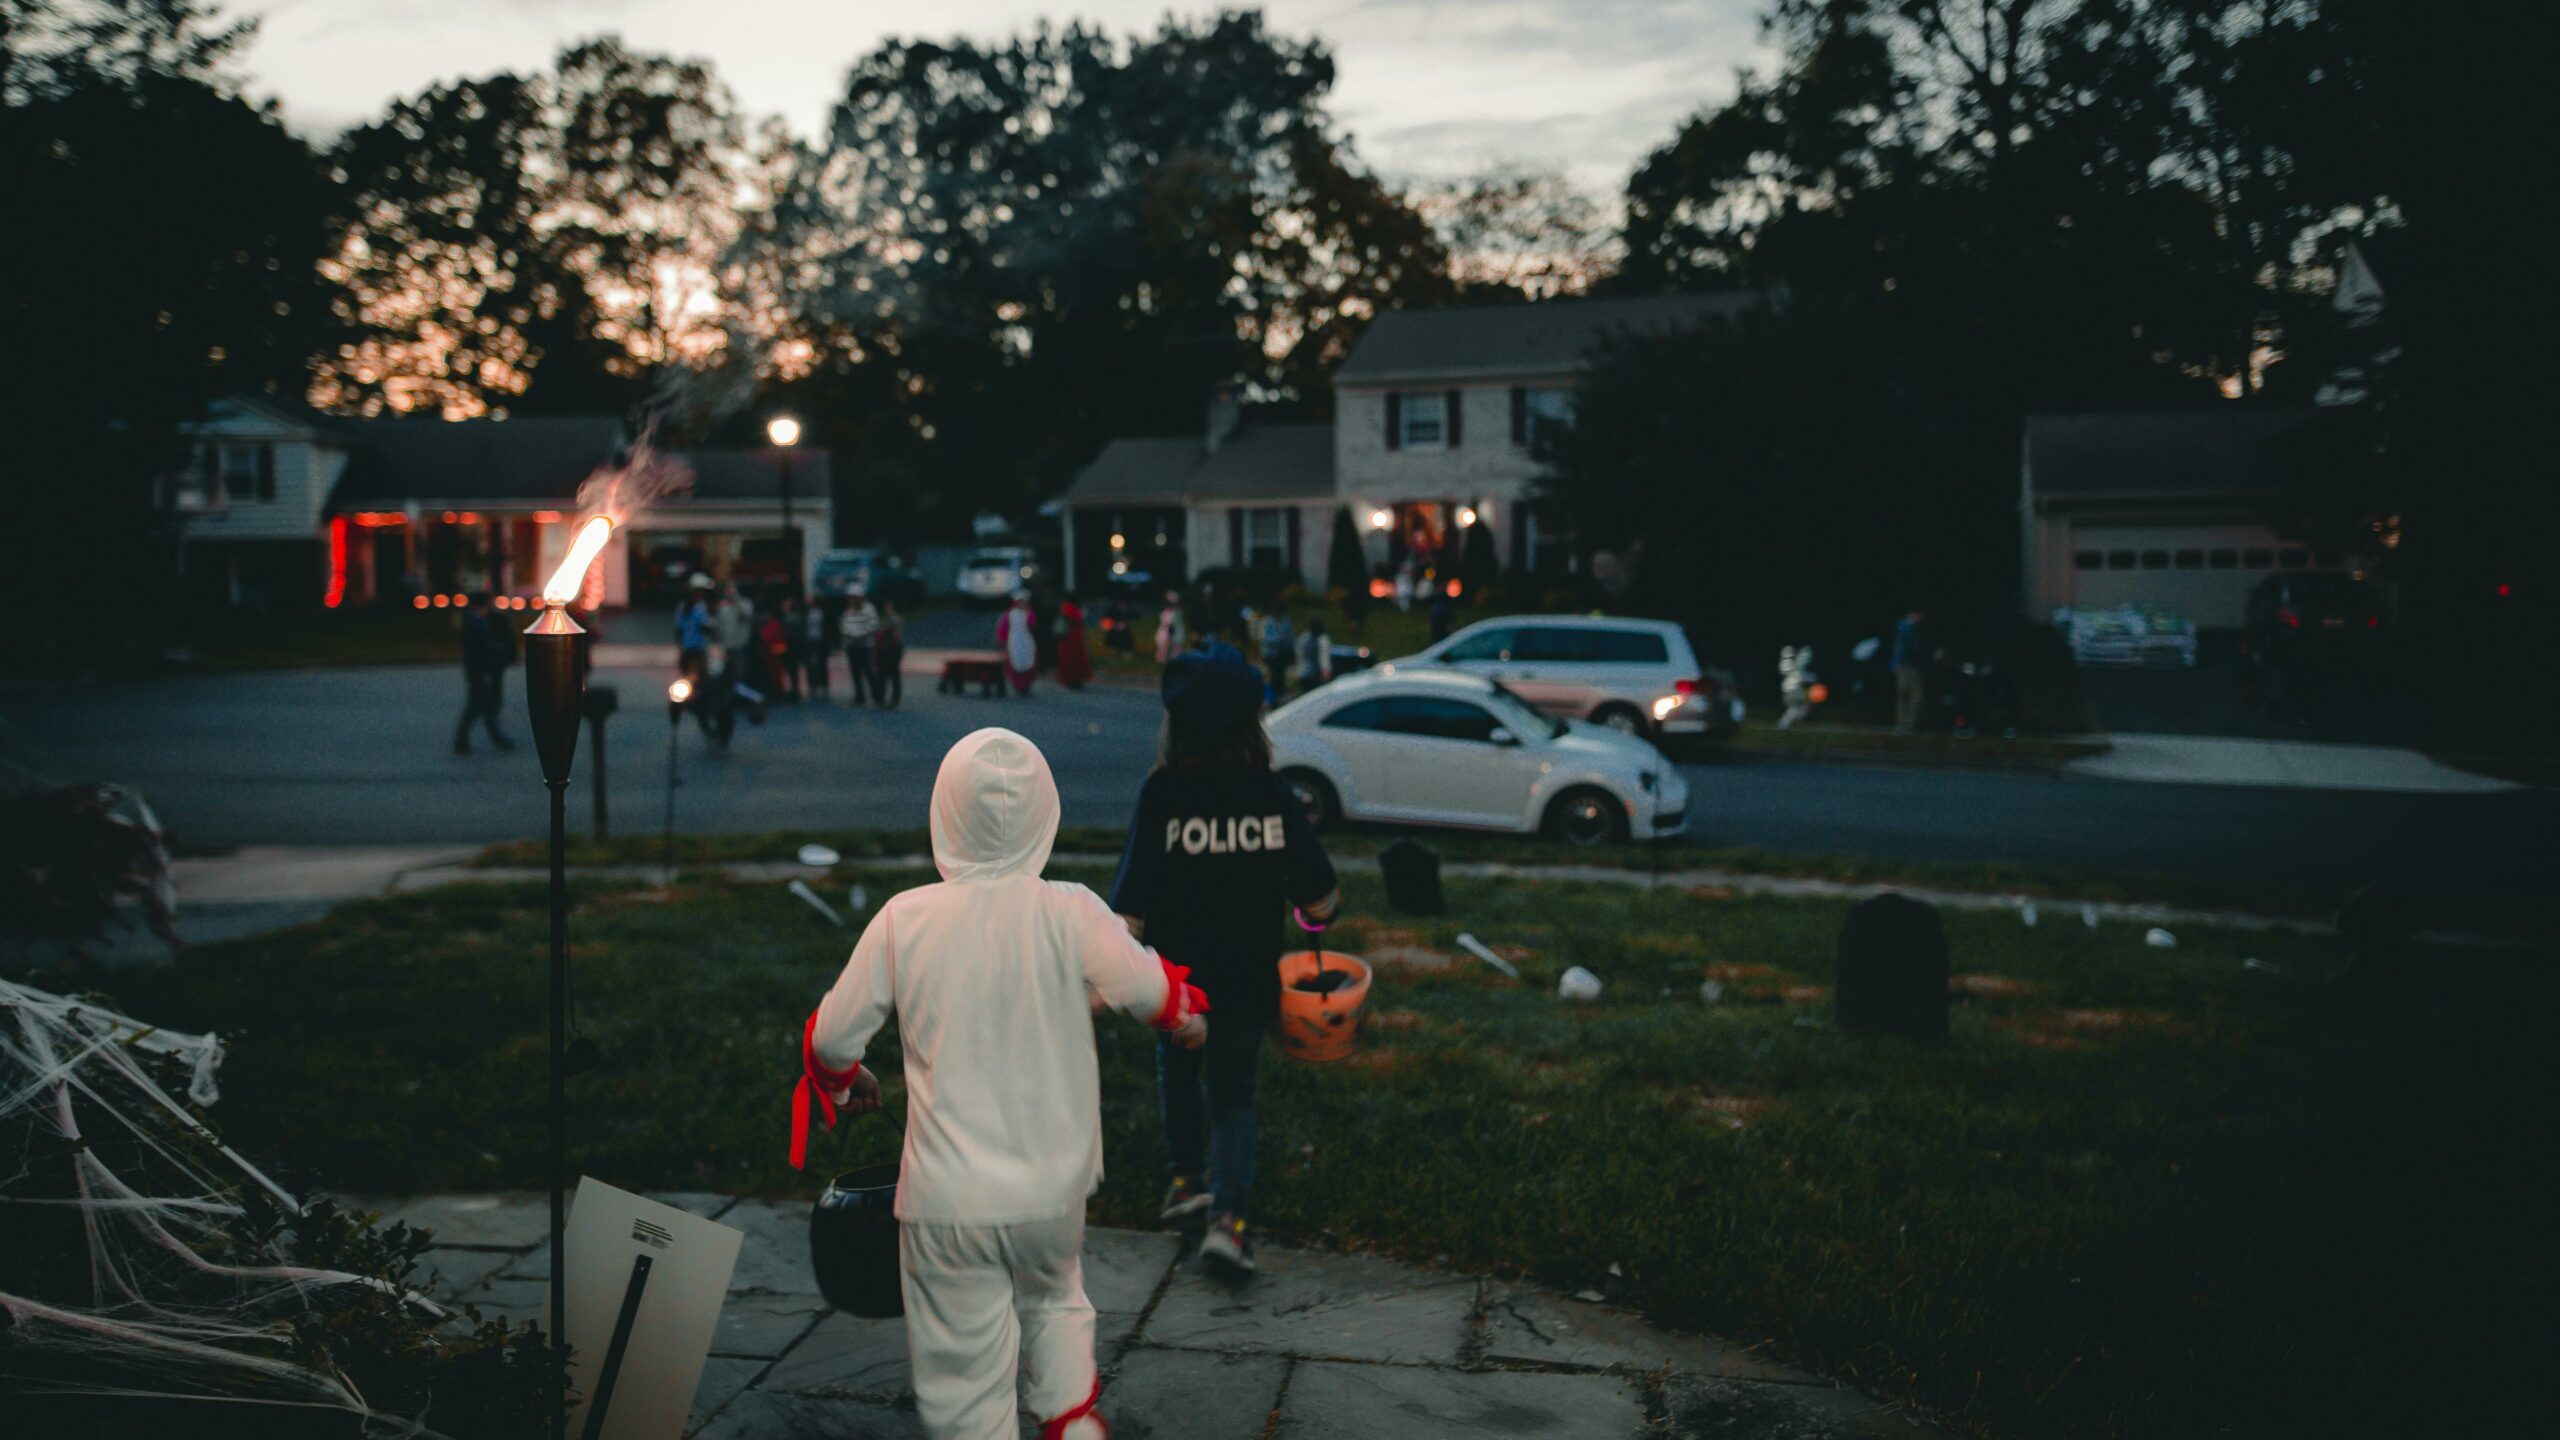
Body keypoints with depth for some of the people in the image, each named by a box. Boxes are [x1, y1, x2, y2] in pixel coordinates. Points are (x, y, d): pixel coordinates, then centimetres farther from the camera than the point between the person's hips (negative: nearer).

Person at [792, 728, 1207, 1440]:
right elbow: (1151, 990, -9)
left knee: (965, 1382, 11)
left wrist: (843, 1083, 21)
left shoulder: (903, 920, -9)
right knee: (1054, 1297, 32)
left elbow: (831, 1038, -2)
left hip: (948, 1203, -1)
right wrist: (1189, 1011, 15)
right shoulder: (1069, 913, -12)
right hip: (1053, 1188, 2)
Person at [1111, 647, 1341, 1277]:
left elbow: (1133, 907, -19)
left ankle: (1189, 1177, 42)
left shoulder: (1162, 793, -16)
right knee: (1234, 1094, 16)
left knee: (1177, 1071, 27)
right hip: (1249, 982, 1)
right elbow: (1321, 902, -8)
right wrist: (1315, 914, 14)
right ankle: (1229, 1214, -1)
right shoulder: (1273, 794, -10)